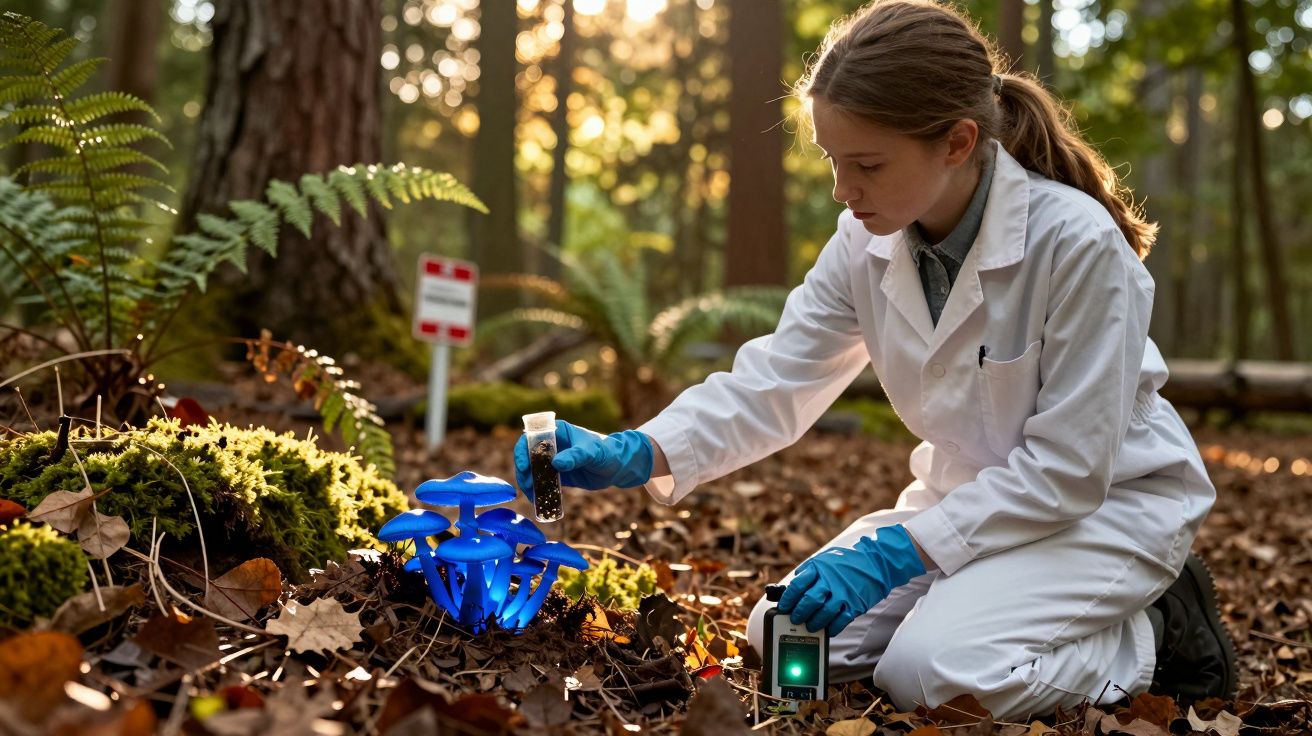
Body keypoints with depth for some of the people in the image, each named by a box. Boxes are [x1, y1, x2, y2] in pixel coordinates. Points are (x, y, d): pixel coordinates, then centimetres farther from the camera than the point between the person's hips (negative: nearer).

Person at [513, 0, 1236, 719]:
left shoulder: (1077, 242, -27)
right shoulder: (868, 241, -9)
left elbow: (1067, 467, -25)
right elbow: (775, 380, -10)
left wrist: (895, 553, -29)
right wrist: (639, 453, -27)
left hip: (1108, 498, -6)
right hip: (971, 494, 6)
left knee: (927, 669, -27)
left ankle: (1153, 636, -2)